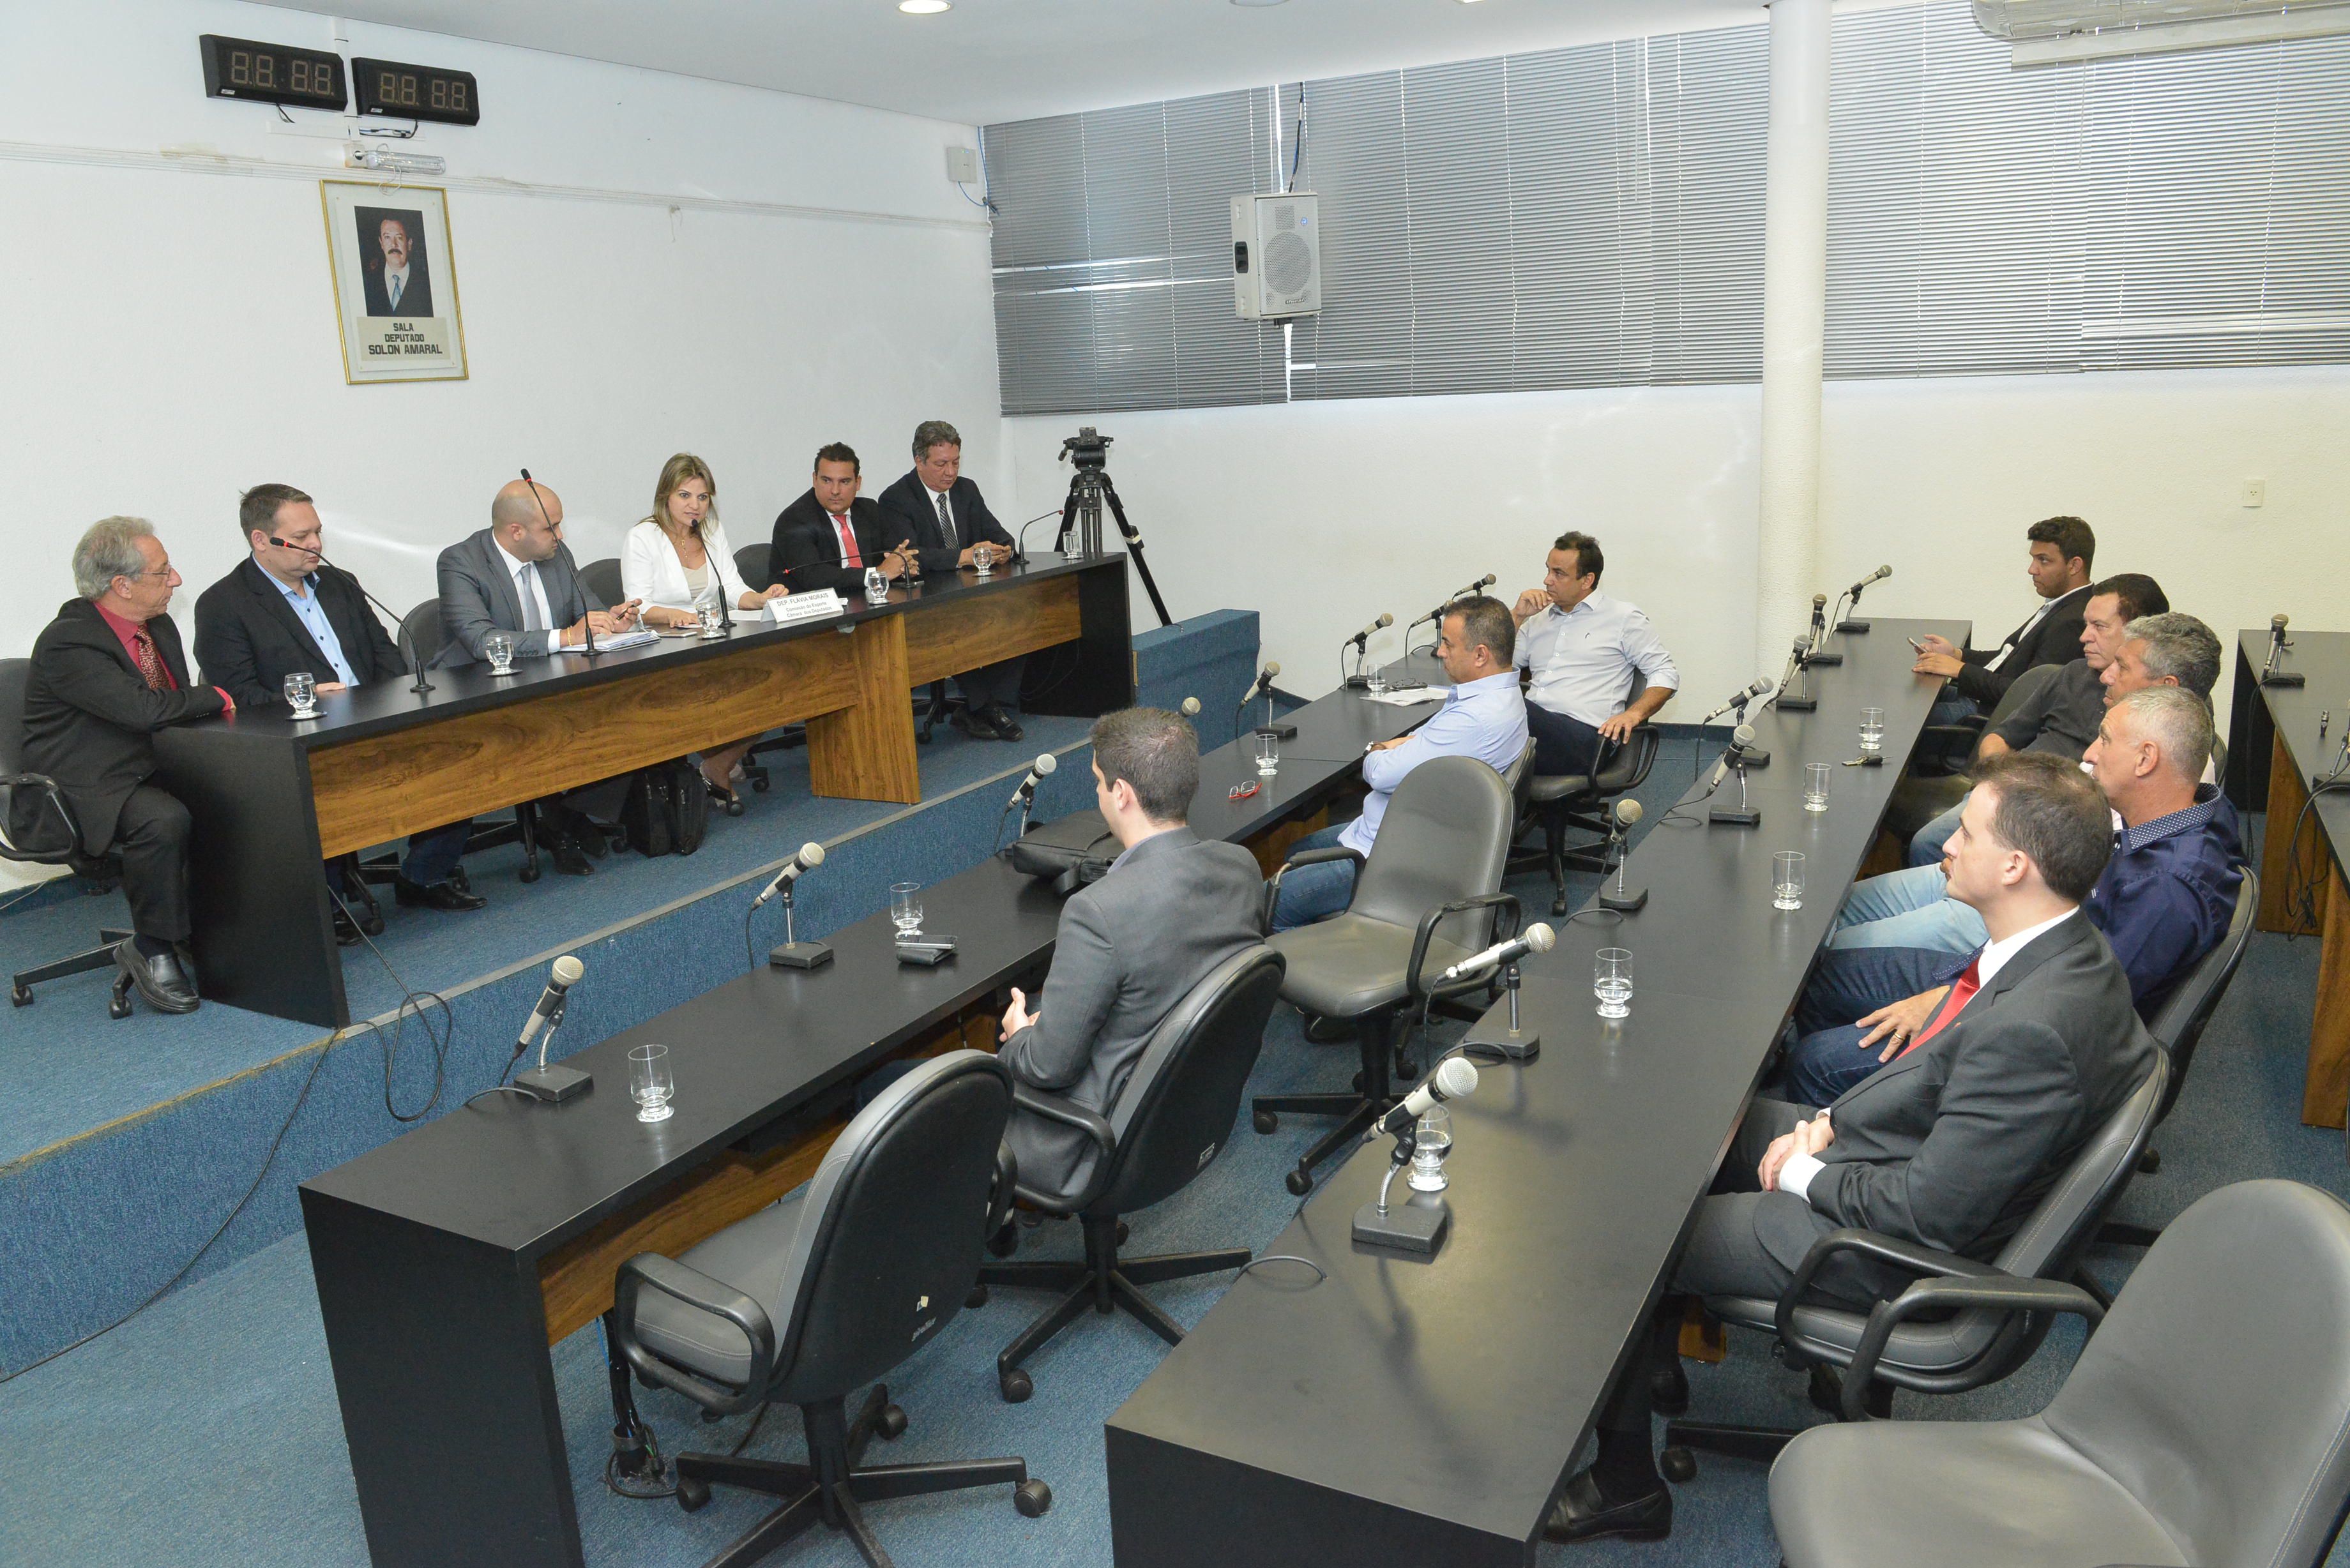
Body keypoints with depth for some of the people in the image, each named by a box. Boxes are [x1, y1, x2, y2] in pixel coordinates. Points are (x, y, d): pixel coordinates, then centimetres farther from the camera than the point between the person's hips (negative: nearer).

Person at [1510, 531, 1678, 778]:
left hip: (1583, 736, -5)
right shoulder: (1538, 618, 29)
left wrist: (1633, 714, -7)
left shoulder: (1623, 618, 14)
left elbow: (1666, 674, 10)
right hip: (1533, 726, 5)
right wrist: (1518, 615, 13)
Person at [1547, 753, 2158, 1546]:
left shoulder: (2030, 1031, -35)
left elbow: (1931, 1212, -29)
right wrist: (1832, 1120, 0)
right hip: (1874, 1152, 10)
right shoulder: (2064, 949, -4)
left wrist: (1808, 1173, -13)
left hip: (1882, 1245, -10)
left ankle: (1624, 1485, 18)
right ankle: (1654, 1353, 32)